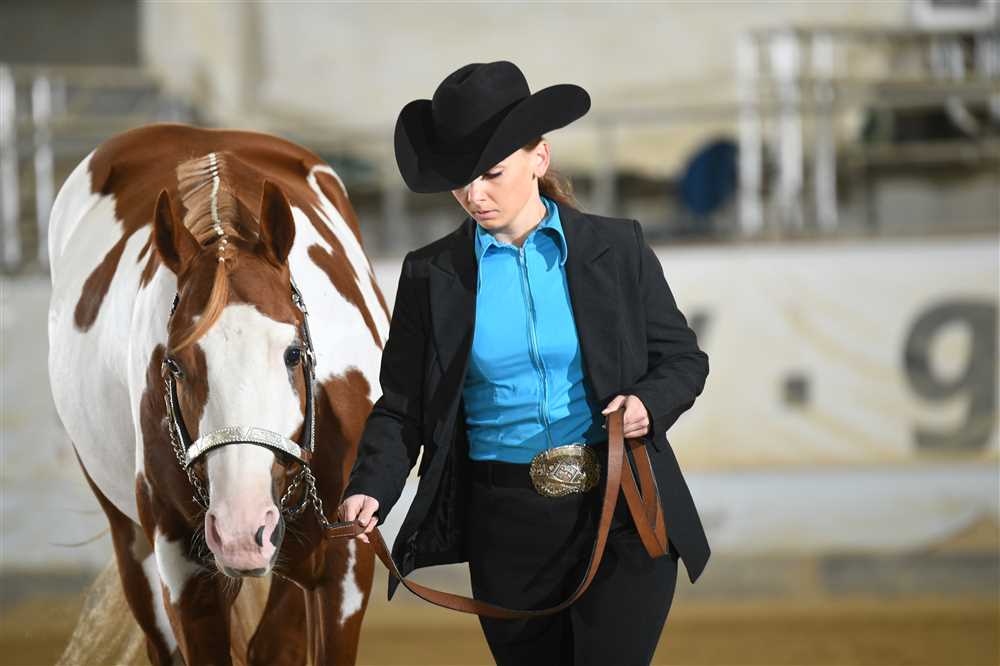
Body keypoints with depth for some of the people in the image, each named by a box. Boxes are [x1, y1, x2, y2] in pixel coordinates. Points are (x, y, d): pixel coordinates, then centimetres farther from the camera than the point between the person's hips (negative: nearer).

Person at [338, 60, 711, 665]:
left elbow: (684, 359, 7)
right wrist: (370, 492, -14)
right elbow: (402, 408, 3)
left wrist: (649, 404, -15)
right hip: (507, 525, 2)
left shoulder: (617, 249, 0)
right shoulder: (432, 275, 2)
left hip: (624, 512, -2)